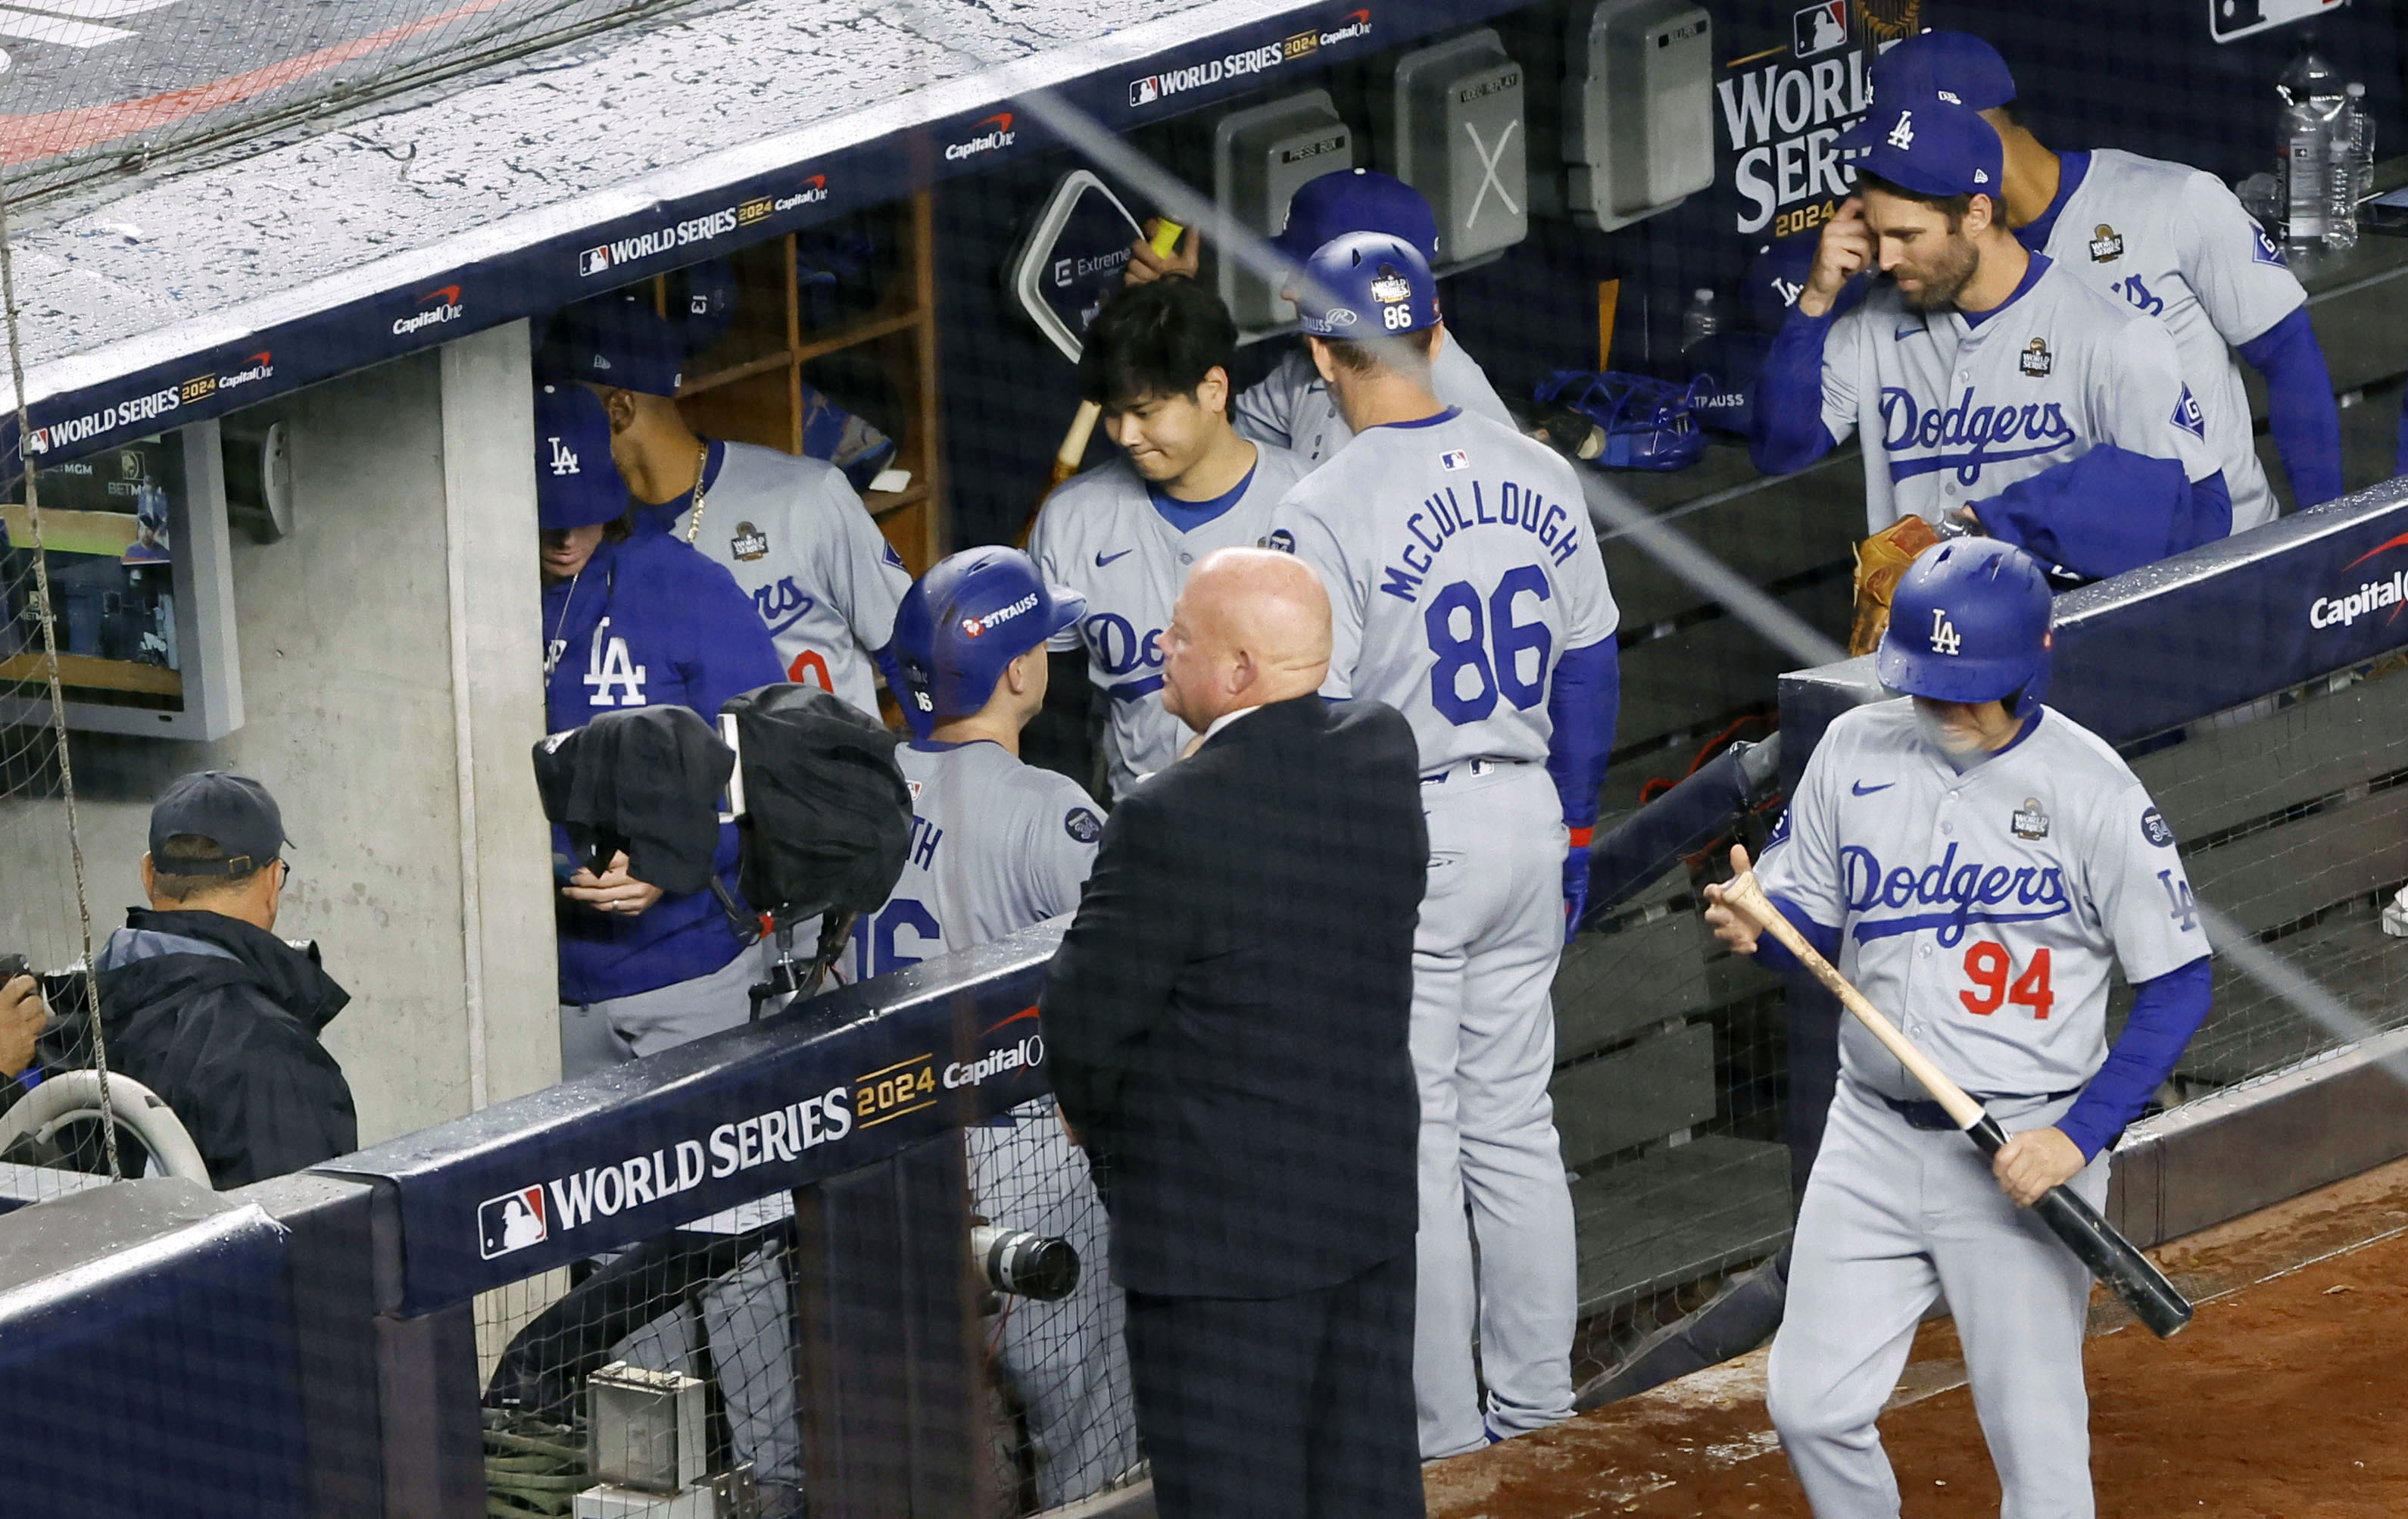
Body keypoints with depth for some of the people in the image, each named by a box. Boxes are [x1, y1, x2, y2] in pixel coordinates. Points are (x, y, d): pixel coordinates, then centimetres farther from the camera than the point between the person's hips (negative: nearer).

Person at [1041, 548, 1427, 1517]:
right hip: (1372, 1194, 7)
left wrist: (1098, 1121, 5)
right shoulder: (1383, 757, 0)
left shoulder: (1174, 821, -23)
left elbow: (1083, 1024, -15)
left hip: (1224, 1232, -7)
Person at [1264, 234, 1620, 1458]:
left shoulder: (1327, 511, -16)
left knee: (1412, 1135, 2)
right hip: (1525, 818, 6)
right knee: (1514, 1123, 15)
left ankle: (1439, 1415, 7)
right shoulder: (1541, 479, 2)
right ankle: (1535, 1394, 21)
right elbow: (1590, 669, 9)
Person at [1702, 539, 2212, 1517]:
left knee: (2035, 1437, -2)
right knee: (1812, 1408, 4)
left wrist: (2079, 1135, -17)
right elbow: (1811, 927, 11)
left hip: (2025, 1148, -4)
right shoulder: (1854, 751, 1)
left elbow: (2177, 984, -8)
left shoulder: (2091, 788, -11)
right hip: (1872, 1138, 4)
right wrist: (1754, 924, -15)